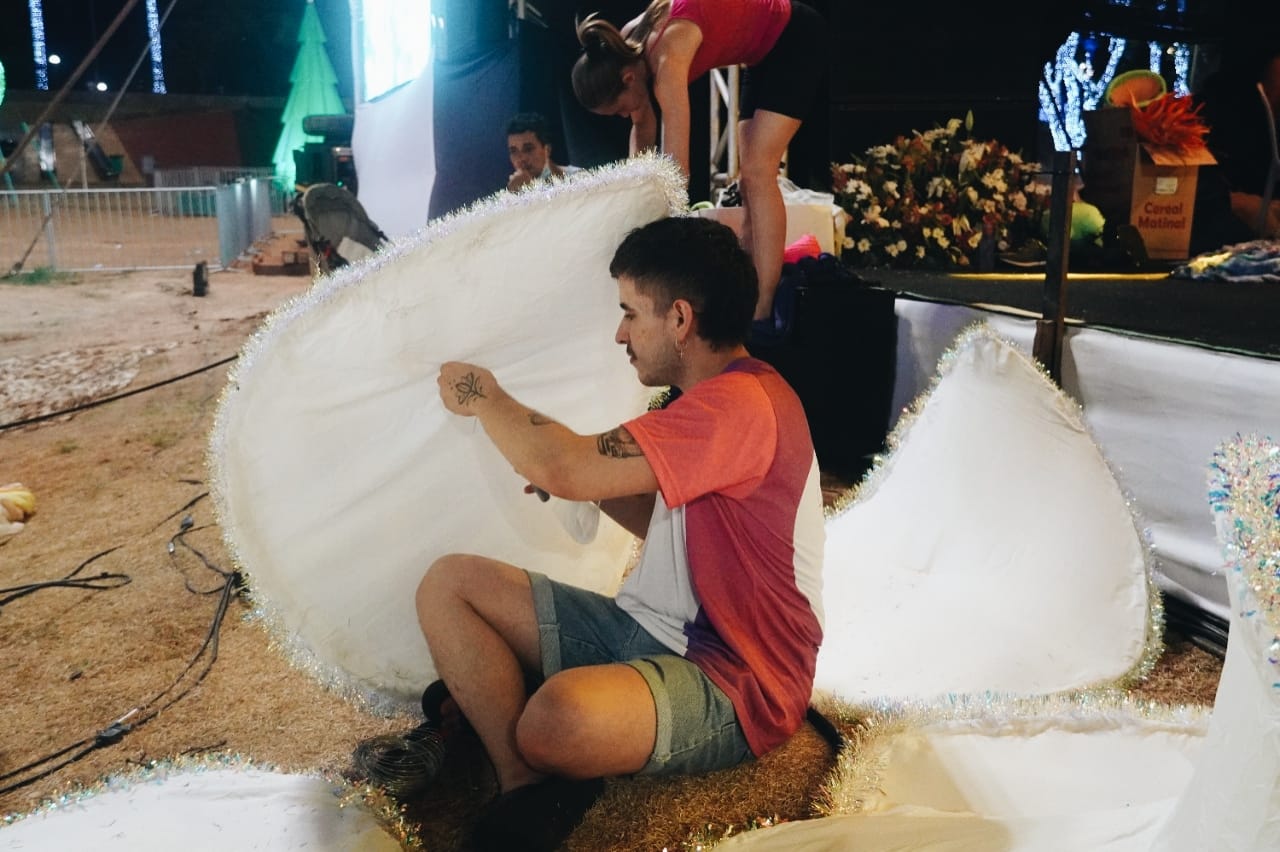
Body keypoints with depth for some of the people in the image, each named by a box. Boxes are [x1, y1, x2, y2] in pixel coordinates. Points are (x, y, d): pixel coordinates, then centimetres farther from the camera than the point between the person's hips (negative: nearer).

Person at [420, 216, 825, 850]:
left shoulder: (742, 404, -21)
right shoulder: (714, 397, 13)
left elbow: (561, 470, -26)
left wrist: (482, 395, -8)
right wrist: (596, 482, 6)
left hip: (729, 682, -10)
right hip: (647, 628, 10)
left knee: (559, 718, -40)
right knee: (449, 583, -2)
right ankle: (525, 784, -14)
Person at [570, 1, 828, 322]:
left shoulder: (667, 60, -35)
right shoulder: (628, 49, -9)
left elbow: (677, 169, -36)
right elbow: (644, 127, 6)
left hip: (797, 40, -9)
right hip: (766, 52, 9)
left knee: (757, 173, -18)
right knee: (748, 178, 6)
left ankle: (762, 311, -19)